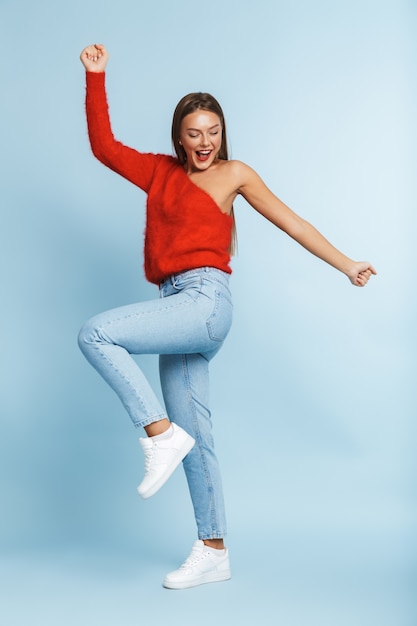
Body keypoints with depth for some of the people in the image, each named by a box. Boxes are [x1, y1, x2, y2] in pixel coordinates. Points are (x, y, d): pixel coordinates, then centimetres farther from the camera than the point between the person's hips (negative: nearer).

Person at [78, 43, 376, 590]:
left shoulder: (234, 174, 6)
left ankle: (160, 435, -14)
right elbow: (104, 146, 16)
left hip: (205, 301, -6)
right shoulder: (159, 172, 18)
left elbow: (290, 222, 7)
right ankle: (213, 554, 15)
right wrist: (96, 78, 11)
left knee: (96, 334, -21)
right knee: (195, 436, 6)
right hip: (178, 309, 6)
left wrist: (346, 265, 8)